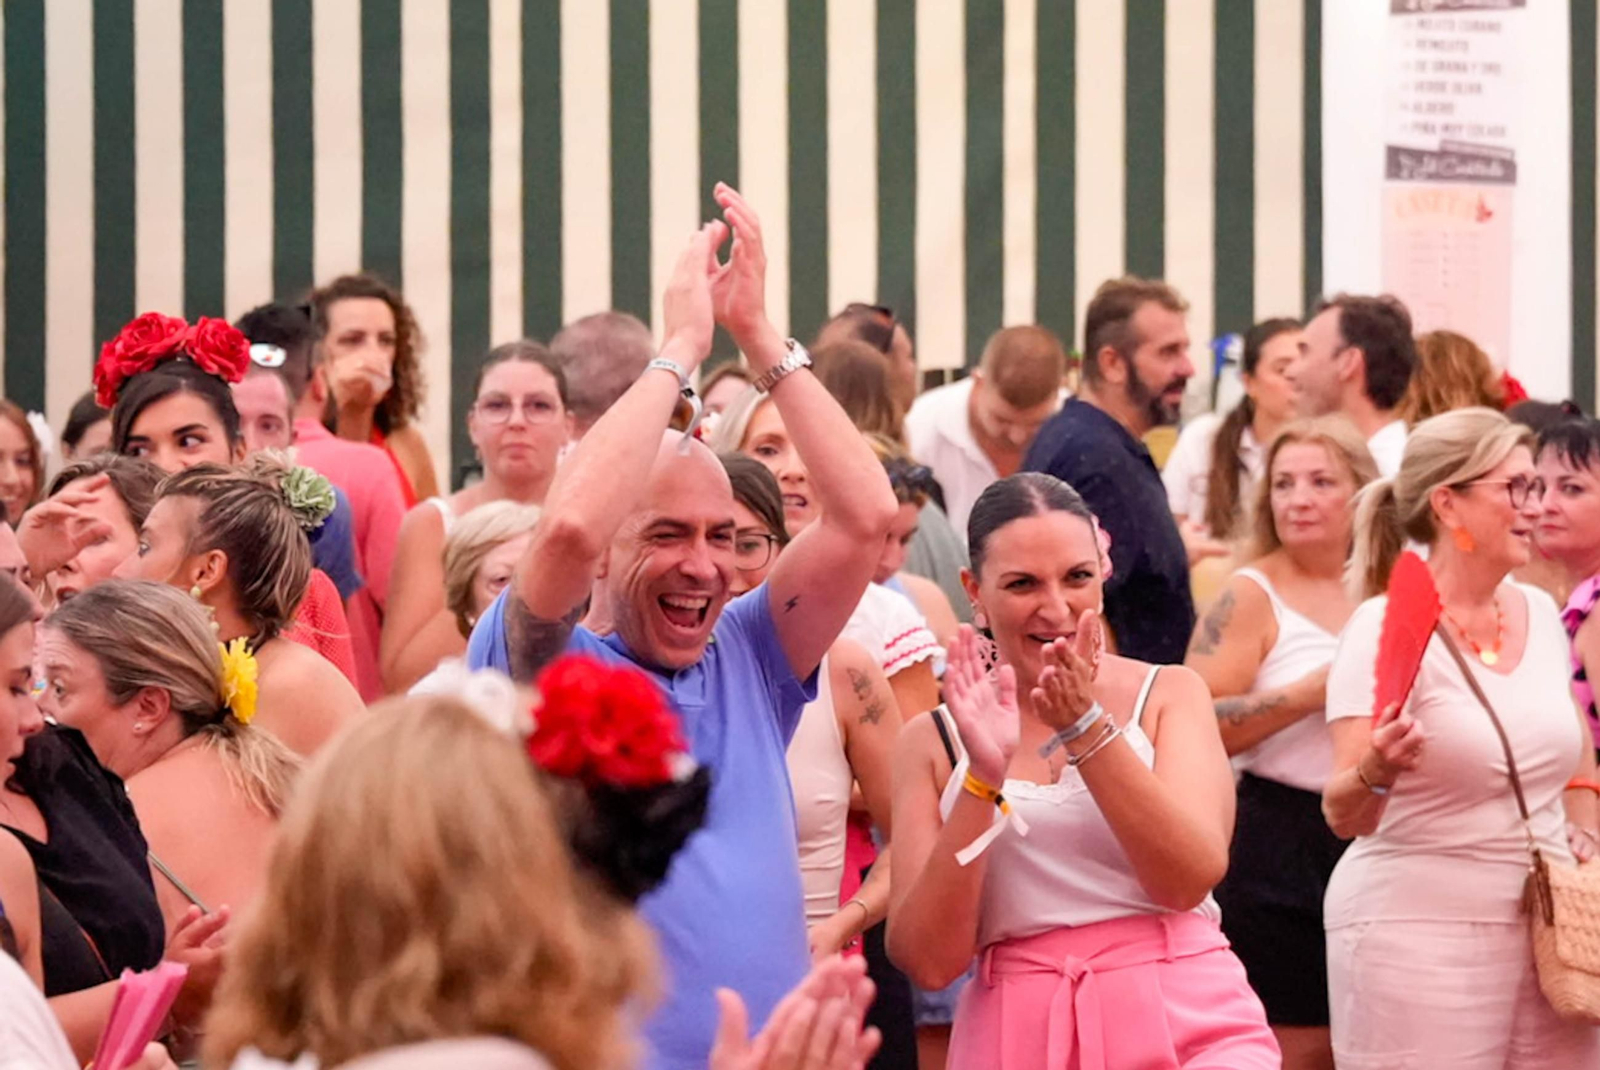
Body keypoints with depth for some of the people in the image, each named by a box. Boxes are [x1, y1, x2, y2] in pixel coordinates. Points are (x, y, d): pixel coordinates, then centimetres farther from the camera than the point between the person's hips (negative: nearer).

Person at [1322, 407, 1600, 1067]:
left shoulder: (1538, 612, 9)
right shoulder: (1388, 628, -10)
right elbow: (1344, 816, -16)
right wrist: (1376, 771, -36)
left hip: (1545, 929, 6)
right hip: (1420, 932, -6)